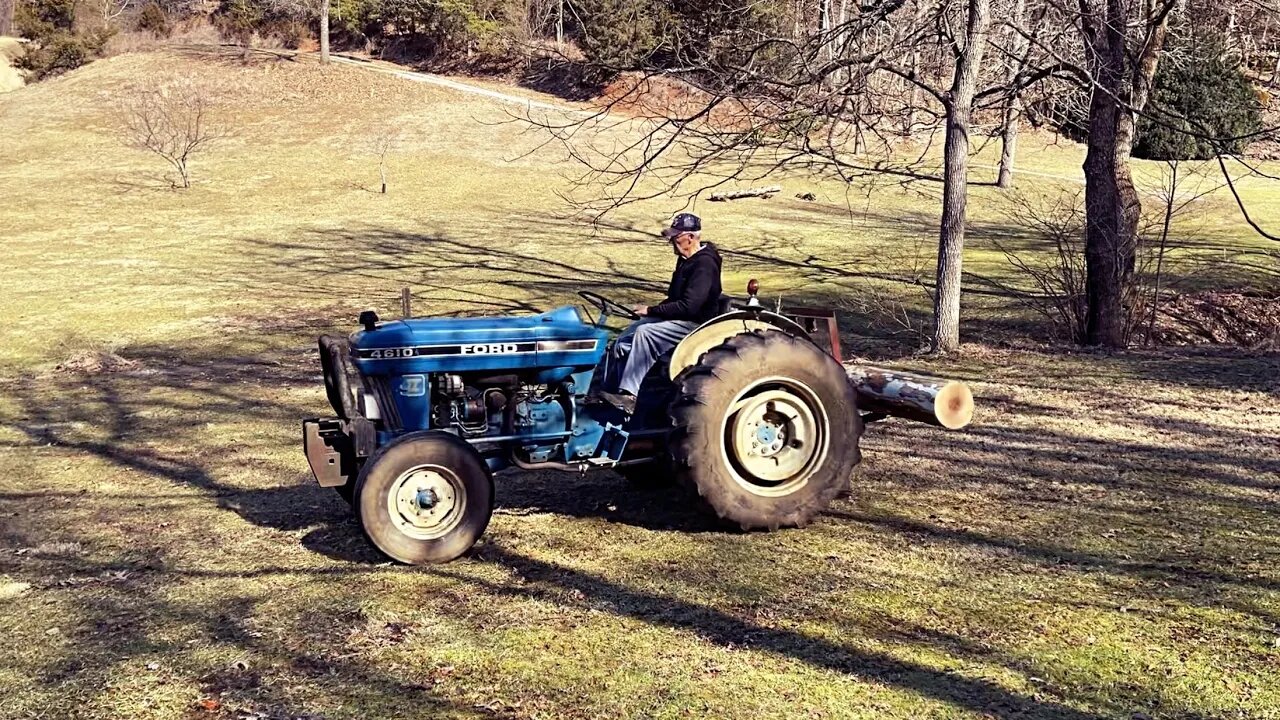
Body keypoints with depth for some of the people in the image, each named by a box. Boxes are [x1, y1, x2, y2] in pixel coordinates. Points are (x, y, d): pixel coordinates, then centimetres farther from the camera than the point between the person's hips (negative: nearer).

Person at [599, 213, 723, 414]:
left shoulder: (705, 264, -18)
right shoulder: (686, 260, 13)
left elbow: (689, 306, -26)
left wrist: (652, 311, -20)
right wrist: (655, 310, 6)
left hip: (695, 324, -10)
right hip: (676, 317, 10)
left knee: (645, 333, -31)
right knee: (622, 343, -6)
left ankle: (630, 395, -32)